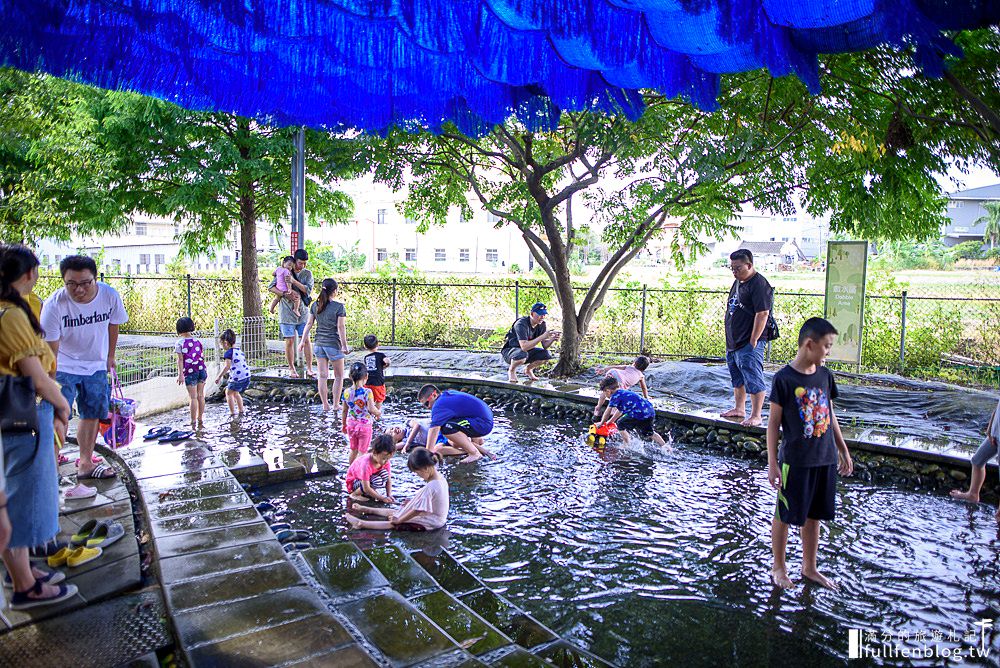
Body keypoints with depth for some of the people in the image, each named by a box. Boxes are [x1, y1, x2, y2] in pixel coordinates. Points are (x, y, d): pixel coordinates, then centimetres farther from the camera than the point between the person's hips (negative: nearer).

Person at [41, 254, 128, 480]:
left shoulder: (110, 296, -15)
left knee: (92, 415, 11)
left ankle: (85, 463, 25)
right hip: (64, 368, -4)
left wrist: (110, 356, 15)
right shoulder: (54, 305, -24)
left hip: (96, 366, 4)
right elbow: (51, 351, -22)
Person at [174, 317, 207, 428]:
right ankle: (200, 420, 17)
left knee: (193, 397, -2)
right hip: (201, 370, 4)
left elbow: (180, 360, -9)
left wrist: (180, 374, -9)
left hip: (190, 372, -4)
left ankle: (193, 422, 2)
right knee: (200, 395, 11)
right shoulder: (197, 341, 9)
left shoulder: (180, 343, -4)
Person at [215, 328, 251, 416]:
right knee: (236, 393, 27)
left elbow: (227, 366, -19)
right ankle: (240, 411, 30)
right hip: (247, 376, 8)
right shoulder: (240, 351, 17)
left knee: (229, 393, 14)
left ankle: (232, 413, 12)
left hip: (237, 378, -8)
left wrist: (219, 376, -14)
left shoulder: (228, 352, -7)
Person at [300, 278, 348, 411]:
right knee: (339, 376, 10)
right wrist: (344, 346, -9)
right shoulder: (339, 307, -13)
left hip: (319, 344, 5)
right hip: (333, 344, -5)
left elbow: (309, 324, 5)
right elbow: (341, 327, -13)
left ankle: (325, 405, 14)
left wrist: (303, 340, 11)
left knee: (322, 375, 9)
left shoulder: (315, 305, 2)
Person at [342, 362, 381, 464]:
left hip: (351, 425, 5)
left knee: (353, 450, 21)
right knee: (362, 452, 7)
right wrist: (378, 413, -4)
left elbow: (345, 411, 4)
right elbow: (371, 409, -26)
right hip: (365, 425, -5)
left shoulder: (347, 392, -4)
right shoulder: (367, 392, -19)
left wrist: (344, 425, 17)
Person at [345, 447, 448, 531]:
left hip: (431, 522, -9)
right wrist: (412, 501, 10)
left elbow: (417, 510, -23)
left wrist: (399, 520, -13)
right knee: (394, 511, 16)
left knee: (393, 524, -7)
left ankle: (361, 524, -4)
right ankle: (366, 509, 28)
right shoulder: (440, 477, -2)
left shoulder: (430, 487, -31)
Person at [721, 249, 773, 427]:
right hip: (733, 342, 10)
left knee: (753, 380, -6)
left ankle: (756, 417, 0)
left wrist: (753, 341, -21)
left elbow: (762, 314, -21)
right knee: (737, 379, 19)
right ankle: (739, 409, 32)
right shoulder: (738, 282, 15)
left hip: (749, 345, -10)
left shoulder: (759, 284, -15)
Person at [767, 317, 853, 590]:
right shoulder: (783, 379, -14)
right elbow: (773, 423, -10)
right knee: (785, 516, 8)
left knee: (814, 516, 17)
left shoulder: (824, 375, 3)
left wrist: (843, 451, 17)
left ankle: (809, 567, 33)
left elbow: (830, 416, 14)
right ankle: (778, 568, 25)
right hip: (796, 461, -6)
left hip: (825, 459, 6)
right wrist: (772, 463, -11)